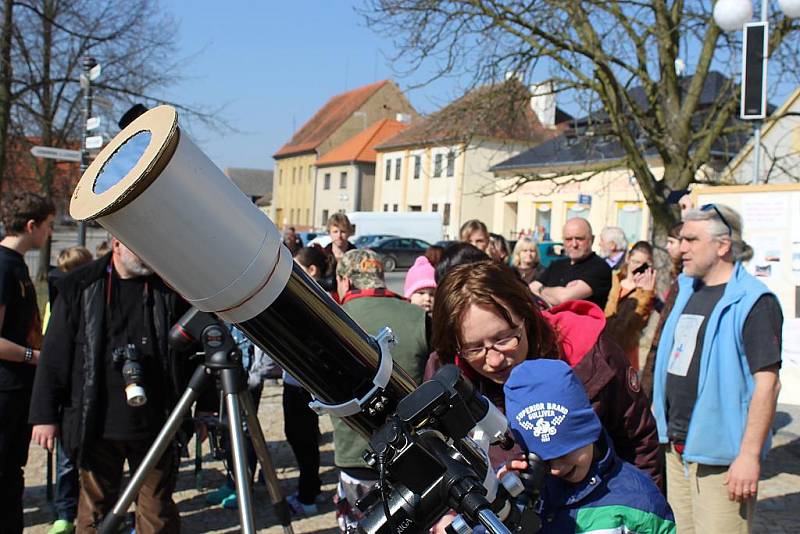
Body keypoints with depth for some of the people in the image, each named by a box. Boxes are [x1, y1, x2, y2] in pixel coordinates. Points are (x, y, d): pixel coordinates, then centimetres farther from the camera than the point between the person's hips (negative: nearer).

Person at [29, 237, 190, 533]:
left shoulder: (170, 287, 2)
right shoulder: (80, 286, 2)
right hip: (96, 424, 0)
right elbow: (54, 355, 3)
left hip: (156, 425, 0)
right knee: (95, 510, 10)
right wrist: (44, 415, 0)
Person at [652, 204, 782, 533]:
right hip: (675, 447, 8)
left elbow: (767, 382, -18)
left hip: (720, 456, -8)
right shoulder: (687, 291, 12)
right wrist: (657, 419, 17)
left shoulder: (753, 302, -13)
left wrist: (749, 455, -21)